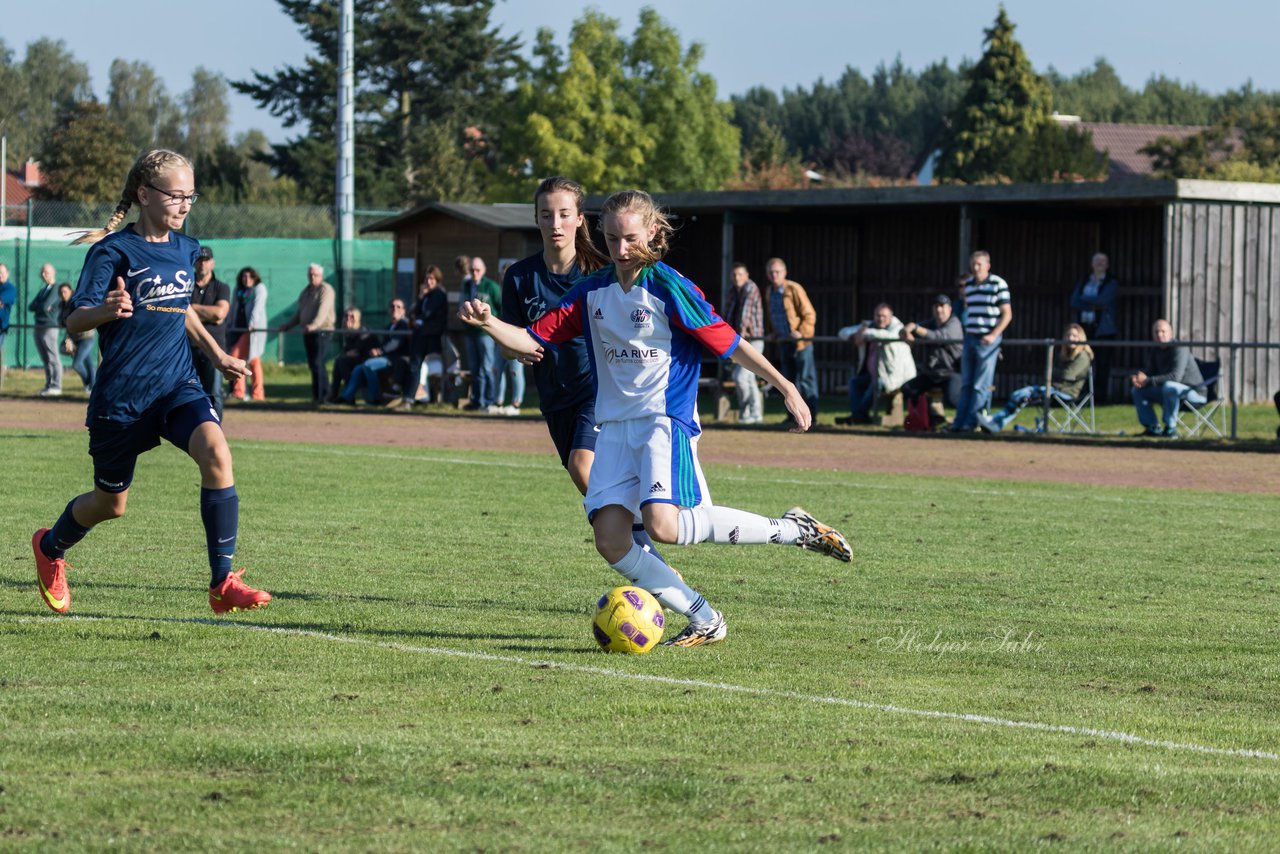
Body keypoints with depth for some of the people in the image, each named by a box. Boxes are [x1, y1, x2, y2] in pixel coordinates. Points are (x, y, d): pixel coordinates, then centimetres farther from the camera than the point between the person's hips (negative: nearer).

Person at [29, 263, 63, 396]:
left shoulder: (55, 289, -6)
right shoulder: (42, 290, 20)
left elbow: (46, 306, -18)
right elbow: (30, 307, 12)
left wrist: (37, 306, 2)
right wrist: (42, 307, -5)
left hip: (49, 327, -8)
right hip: (38, 327, 8)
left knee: (53, 359, -7)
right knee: (45, 360, 9)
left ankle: (56, 386, -8)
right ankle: (49, 384, 13)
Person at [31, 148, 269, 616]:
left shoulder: (186, 250, 8)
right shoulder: (113, 251, -11)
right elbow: (74, 320, -15)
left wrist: (218, 355, 18)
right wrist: (107, 310, -36)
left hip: (178, 384, 4)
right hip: (121, 393, -4)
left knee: (215, 453, -26)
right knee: (111, 503, 11)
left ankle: (223, 583, -23)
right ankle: (50, 547, 45)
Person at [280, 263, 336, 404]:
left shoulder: (325, 289, -6)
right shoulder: (306, 291, 20)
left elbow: (323, 309, -22)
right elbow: (300, 313, 29)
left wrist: (314, 325, -37)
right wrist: (288, 325, 26)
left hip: (322, 331, -8)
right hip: (307, 332, 8)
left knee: (318, 364, -14)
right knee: (312, 364, 5)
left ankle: (323, 396, -13)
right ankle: (316, 395, 9)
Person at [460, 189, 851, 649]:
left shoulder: (670, 288, -8)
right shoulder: (592, 292, 9)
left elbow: (727, 342, -3)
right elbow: (533, 339, 7)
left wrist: (786, 387, 0)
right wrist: (487, 322, -11)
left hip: (665, 419, -6)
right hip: (614, 425, 6)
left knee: (663, 523, -28)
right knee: (610, 540, -11)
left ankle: (791, 530, -11)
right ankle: (704, 621, 2)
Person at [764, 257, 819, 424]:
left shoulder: (794, 289, -13)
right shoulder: (770, 292, 10)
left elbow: (809, 315, -13)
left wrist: (802, 333, -22)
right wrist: (774, 333, 11)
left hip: (800, 342, -7)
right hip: (783, 342, 7)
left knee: (806, 379, -6)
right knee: (789, 380, 10)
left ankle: (811, 415, -4)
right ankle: (794, 415, 17)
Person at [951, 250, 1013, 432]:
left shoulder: (998, 284, -6)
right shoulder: (968, 284, 13)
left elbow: (1007, 314, -7)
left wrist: (993, 335, -17)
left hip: (988, 340, -6)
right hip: (970, 338, 6)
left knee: (981, 385, -5)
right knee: (966, 384, 8)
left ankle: (971, 422, -4)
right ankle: (960, 422, 11)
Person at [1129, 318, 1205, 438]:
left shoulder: (1179, 348, -22)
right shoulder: (1154, 351, 5)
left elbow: (1176, 376, -33)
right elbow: (1149, 372, 6)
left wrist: (1147, 381, -32)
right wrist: (1138, 379, -19)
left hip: (1194, 392, -8)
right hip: (1169, 392, 8)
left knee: (1169, 386, -39)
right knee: (1138, 390, 3)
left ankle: (1171, 428, -28)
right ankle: (1153, 427, 2)